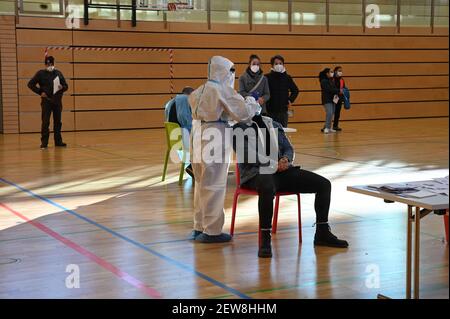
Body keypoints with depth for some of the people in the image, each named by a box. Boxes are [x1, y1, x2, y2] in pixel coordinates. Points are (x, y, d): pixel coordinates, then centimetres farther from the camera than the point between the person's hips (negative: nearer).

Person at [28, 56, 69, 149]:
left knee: (58, 122, 8)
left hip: (57, 101, 3)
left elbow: (66, 86, 15)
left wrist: (62, 87, -8)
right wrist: (40, 92, -8)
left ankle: (58, 141, 15)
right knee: (45, 122, -5)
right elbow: (30, 84, 0)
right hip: (46, 101, -3)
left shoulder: (58, 73, 11)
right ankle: (44, 142, -1)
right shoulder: (41, 73, 2)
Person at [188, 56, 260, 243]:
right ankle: (212, 231, 4)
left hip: (198, 139, 8)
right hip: (215, 142, -8)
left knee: (201, 184, 17)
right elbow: (243, 113, -12)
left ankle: (199, 227, 25)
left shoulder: (199, 92, 14)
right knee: (214, 186, -1)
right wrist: (252, 104, 8)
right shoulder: (223, 90, -9)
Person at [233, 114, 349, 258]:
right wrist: (274, 164, -16)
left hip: (281, 169, 6)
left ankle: (322, 233, 5)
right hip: (257, 173, -6)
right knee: (268, 188, -43)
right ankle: (265, 239, -32)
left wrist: (285, 159, -5)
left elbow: (288, 148, 19)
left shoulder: (274, 124, 23)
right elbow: (246, 156, -8)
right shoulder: (240, 127, 5)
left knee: (324, 184, -6)